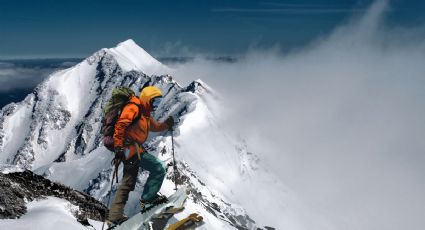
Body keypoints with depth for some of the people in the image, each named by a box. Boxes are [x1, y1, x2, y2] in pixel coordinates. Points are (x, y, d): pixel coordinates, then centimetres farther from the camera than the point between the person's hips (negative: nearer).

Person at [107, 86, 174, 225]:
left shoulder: (145, 114, 21)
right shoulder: (134, 108, -9)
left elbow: (154, 126, 35)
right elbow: (120, 125, -19)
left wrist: (166, 124, 17)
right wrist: (118, 147, -25)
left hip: (131, 150, 11)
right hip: (130, 147, -11)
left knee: (128, 184, 15)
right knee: (158, 169, -12)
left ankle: (114, 217, 21)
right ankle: (148, 199, -4)